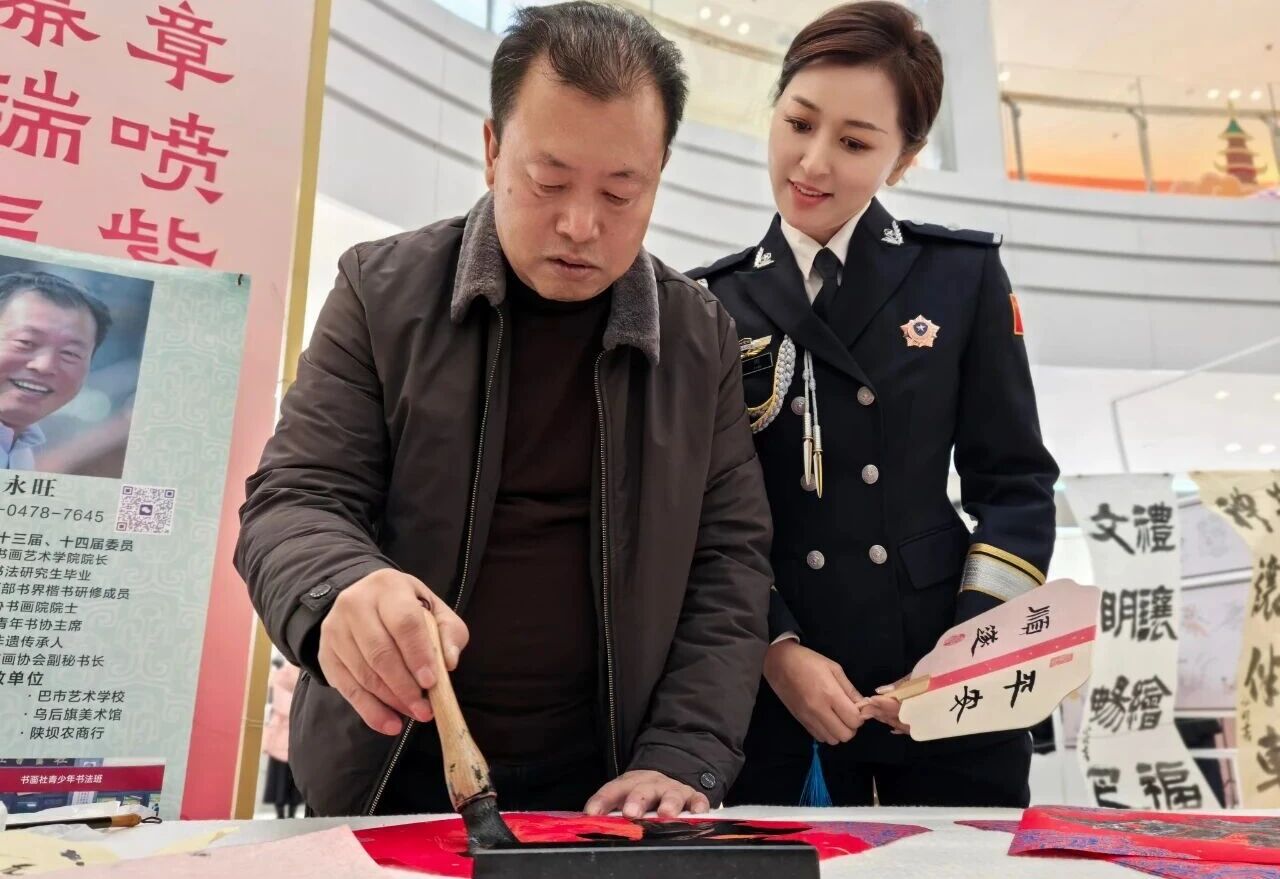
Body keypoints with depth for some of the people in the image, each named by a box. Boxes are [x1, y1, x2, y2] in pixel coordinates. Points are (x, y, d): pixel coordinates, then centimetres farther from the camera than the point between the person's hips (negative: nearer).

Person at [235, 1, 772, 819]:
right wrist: (342, 593, -26)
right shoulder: (383, 291, -2)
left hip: (600, 793, 1)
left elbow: (729, 559, 0)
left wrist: (682, 760, -11)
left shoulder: (703, 337, 0)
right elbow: (293, 501, -4)